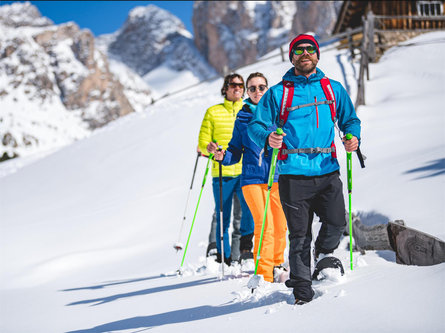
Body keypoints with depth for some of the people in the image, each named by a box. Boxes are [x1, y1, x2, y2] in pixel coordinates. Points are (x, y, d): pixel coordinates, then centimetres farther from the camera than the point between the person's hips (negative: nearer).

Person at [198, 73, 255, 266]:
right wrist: (208, 147, -15)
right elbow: (203, 141, 7)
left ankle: (245, 242, 3)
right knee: (223, 216, 1)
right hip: (222, 172, 0)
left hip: (246, 171, 0)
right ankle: (223, 257, 14)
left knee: (250, 208, -20)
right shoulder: (213, 112, 10)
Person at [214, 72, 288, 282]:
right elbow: (236, 151, 12)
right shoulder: (242, 117, 10)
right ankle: (263, 273, -9)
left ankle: (276, 263, 30)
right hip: (252, 177, -1)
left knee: (279, 227, 5)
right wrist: (223, 156, -8)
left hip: (277, 176, 1)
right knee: (264, 225, -14)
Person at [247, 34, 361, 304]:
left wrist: (353, 137, -3)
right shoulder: (277, 93, 9)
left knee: (336, 223, -14)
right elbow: (256, 125, 6)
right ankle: (302, 288, 12)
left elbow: (350, 119, 20)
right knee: (299, 234, -1)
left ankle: (322, 256, 18)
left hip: (327, 171, 1)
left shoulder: (333, 89, 15)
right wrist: (268, 137, -17)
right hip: (293, 173, -1)